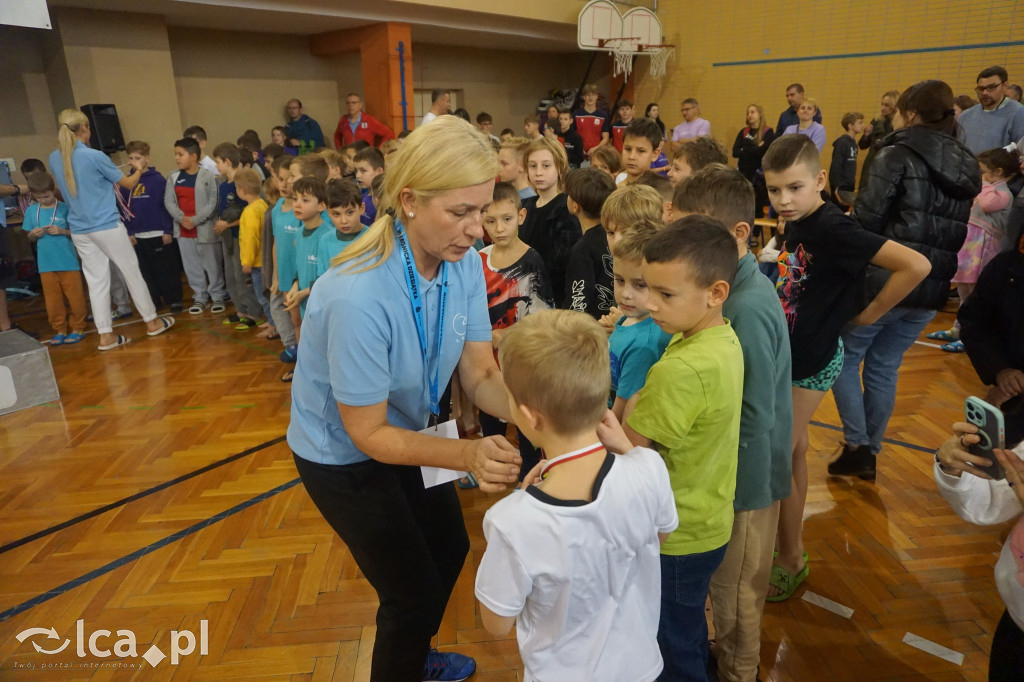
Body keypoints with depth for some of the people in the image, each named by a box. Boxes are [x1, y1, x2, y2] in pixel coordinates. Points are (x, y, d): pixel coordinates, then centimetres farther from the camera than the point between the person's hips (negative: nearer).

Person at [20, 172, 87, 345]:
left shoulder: (65, 208, -4)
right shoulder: (31, 211, 6)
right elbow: (29, 238, 12)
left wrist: (62, 231, -18)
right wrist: (33, 234, -9)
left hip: (69, 261, -3)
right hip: (45, 264, 3)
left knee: (75, 297, 4)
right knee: (52, 299, 9)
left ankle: (78, 328, 17)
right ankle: (59, 330, 20)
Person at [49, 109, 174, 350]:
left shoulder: (54, 158, 5)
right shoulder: (94, 156, -13)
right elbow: (128, 183, -1)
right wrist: (139, 169, 20)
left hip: (79, 230, 6)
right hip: (107, 226, -5)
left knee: (96, 281, 7)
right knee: (132, 272, 7)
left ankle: (105, 335, 8)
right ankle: (152, 322, 16)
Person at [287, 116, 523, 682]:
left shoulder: (464, 267, -17)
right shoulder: (359, 297, -37)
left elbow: (480, 375, -13)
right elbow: (368, 433, -28)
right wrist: (466, 455, -42)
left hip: (405, 431, 7)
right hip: (344, 455, -7)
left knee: (450, 549, 25)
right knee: (414, 593, 5)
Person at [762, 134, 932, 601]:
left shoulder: (833, 229, -22)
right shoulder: (798, 224, 3)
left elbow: (916, 265, -26)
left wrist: (869, 313, -16)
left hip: (811, 363, -9)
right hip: (791, 352, 9)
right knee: (792, 453, 18)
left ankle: (790, 561, 20)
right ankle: (791, 544, 36)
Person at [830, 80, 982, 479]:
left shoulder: (899, 154, -8)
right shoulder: (967, 167, 14)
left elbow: (867, 217, -14)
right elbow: (962, 232, 16)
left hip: (884, 279, -7)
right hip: (931, 288, 7)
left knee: (844, 358, 9)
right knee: (884, 368, 16)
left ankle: (857, 447, 4)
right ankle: (870, 453, 23)